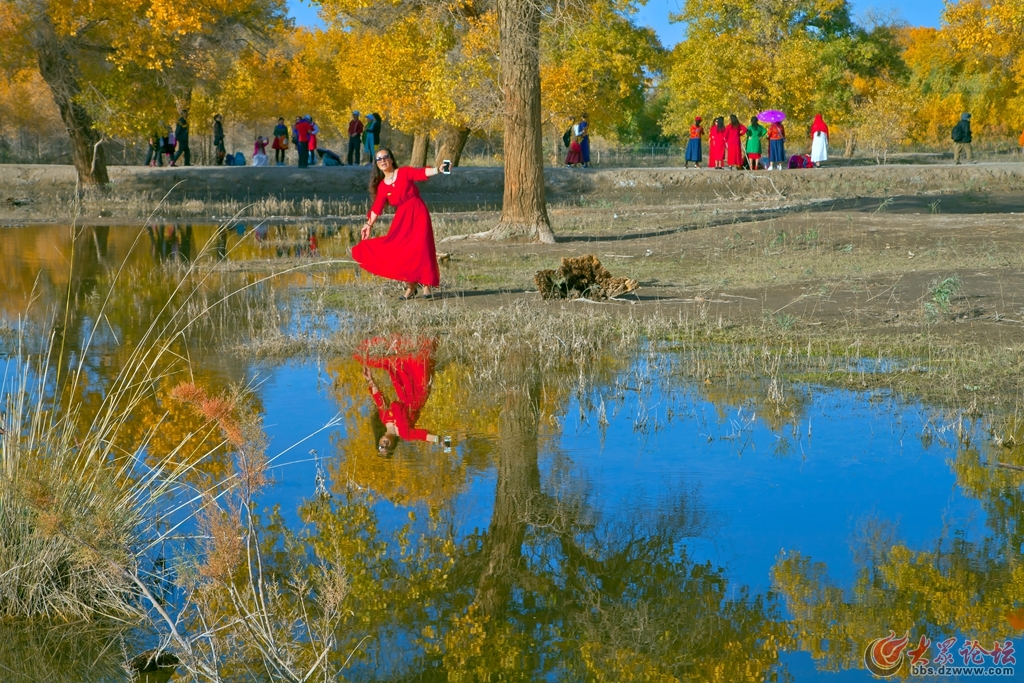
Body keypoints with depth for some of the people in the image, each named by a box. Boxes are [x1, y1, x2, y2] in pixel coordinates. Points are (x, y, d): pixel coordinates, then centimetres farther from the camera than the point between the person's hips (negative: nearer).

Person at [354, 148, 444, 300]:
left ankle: (426, 285, -3)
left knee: (421, 248, -10)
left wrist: (438, 170, -30)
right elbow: (377, 207, 11)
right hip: (401, 219, 4)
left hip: (418, 214, -4)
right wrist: (369, 224, 9)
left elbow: (421, 173, -14)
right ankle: (410, 286, 8)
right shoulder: (382, 186, 9)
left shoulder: (405, 172, -1)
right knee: (399, 251, -2)